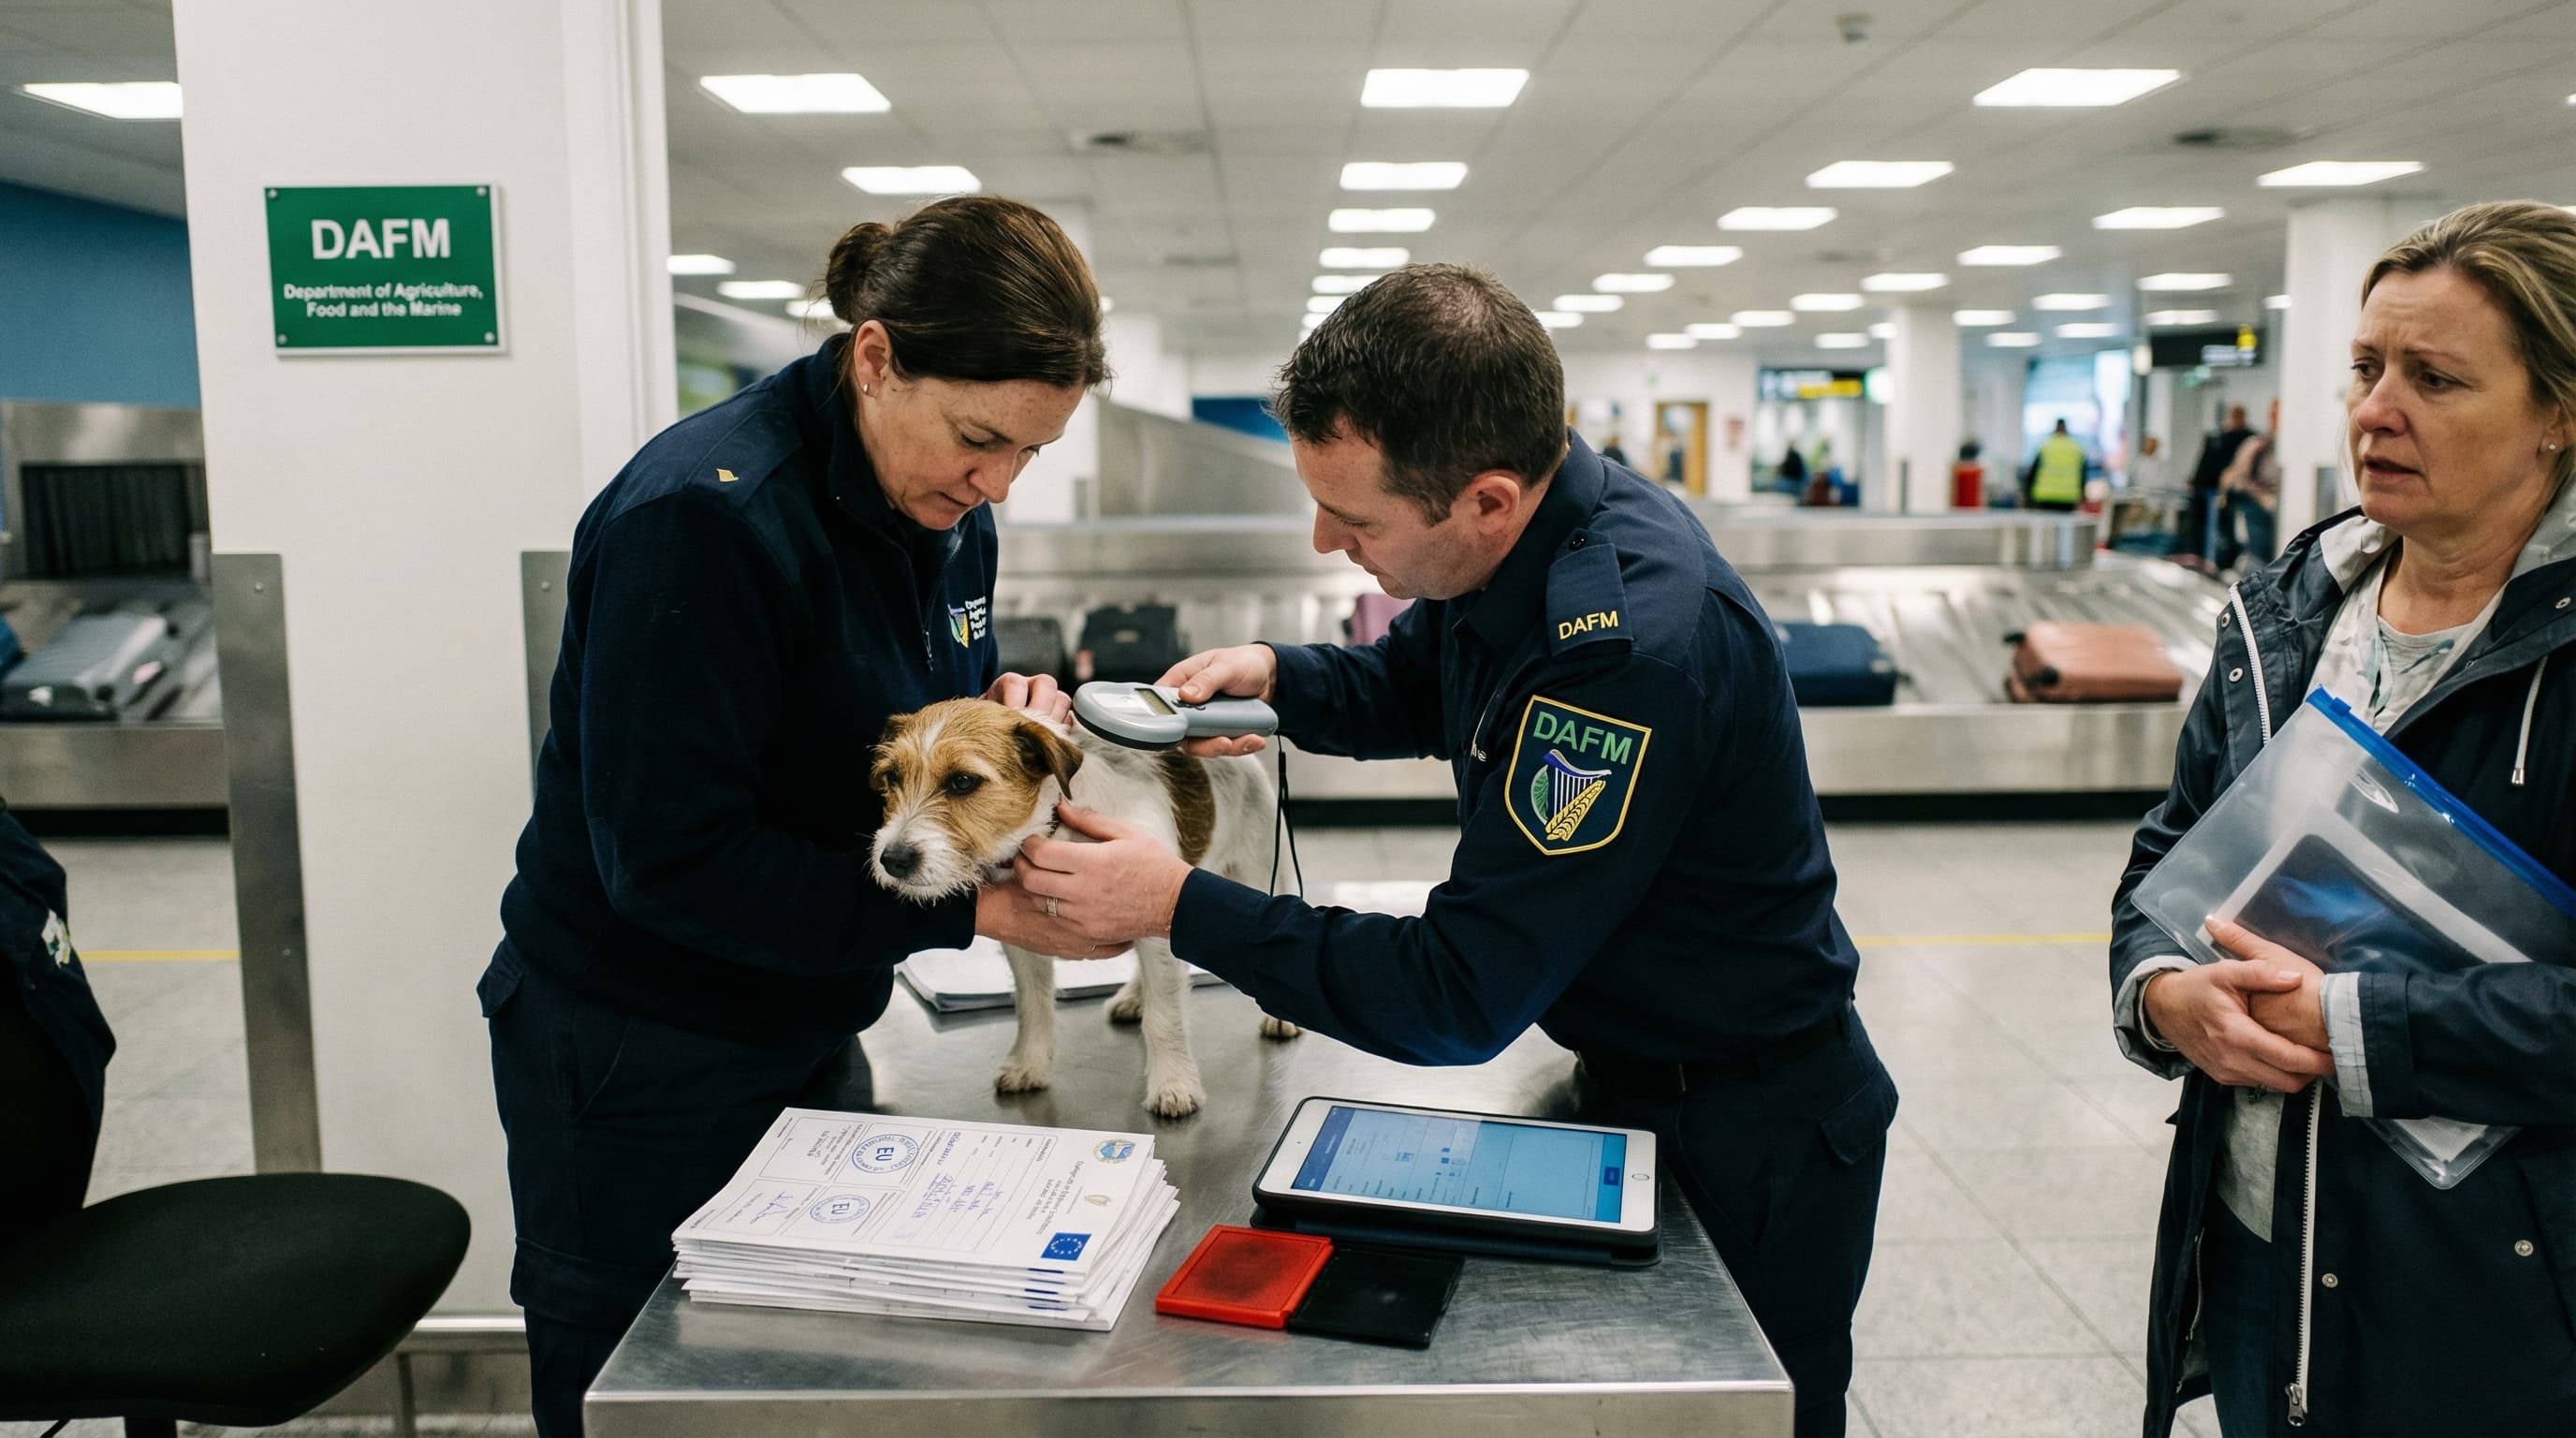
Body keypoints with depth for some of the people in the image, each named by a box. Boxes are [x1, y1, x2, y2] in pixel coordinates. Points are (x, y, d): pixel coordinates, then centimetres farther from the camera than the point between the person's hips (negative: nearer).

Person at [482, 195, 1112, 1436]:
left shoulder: (948, 507, 0)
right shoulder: (702, 516, -25)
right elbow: (668, 858, -26)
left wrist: (999, 707, -10)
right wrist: (970, 904, -25)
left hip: (805, 1032, 7)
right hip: (639, 1067, -7)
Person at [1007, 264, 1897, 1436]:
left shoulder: (1631, 645, -35)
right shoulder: (1520, 542, -8)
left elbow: (1461, 999, -30)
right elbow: (1413, 689, 14)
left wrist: (1183, 907, -24)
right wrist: (1277, 679, -6)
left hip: (1748, 1142, -8)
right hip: (1625, 1069, 8)